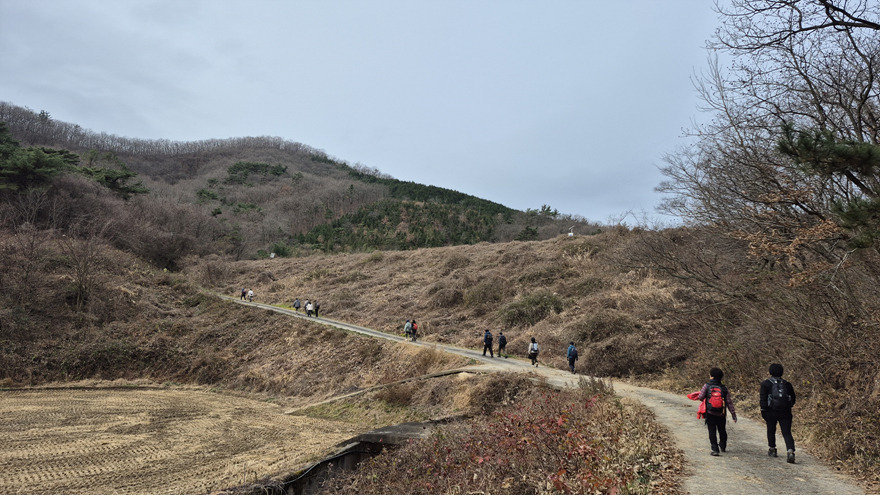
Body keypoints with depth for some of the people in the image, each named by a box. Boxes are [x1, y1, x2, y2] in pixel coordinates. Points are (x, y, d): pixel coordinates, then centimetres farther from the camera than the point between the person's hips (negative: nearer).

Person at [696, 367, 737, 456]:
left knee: (712, 432, 1)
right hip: (721, 415, 3)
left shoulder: (707, 386, -7)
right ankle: (723, 447, 36)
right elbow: (729, 402, -1)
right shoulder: (724, 388, 0)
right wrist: (733, 414, 2)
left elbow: (701, 397, -11)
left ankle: (715, 449, -7)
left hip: (710, 413, -3)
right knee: (722, 431, 21)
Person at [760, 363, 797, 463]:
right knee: (787, 433, -3)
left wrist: (763, 410, -4)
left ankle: (772, 449, 25)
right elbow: (793, 399, 15)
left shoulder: (766, 384, 0)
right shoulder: (787, 384, 10)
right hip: (785, 413, 2)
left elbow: (763, 399, -7)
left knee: (771, 431, 17)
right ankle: (790, 451, -21)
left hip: (771, 412, -2)